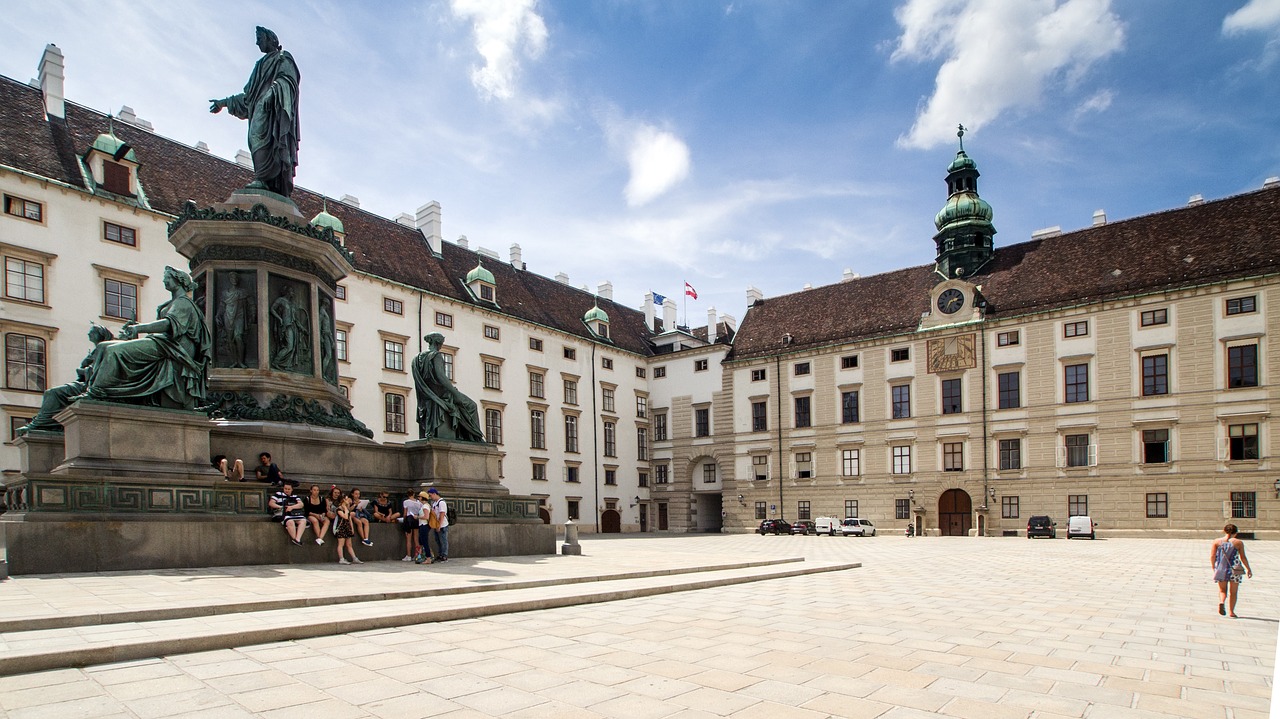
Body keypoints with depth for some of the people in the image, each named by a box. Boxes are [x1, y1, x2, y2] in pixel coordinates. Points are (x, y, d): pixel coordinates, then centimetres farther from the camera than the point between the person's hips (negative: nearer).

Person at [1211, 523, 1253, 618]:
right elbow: (1243, 558, -1)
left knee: (1222, 590, 13)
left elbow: (1212, 556, 0)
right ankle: (1231, 611, 12)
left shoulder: (1217, 541, 1)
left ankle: (1221, 602, -16)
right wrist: (1248, 569, 11)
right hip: (1235, 570, -1)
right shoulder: (1238, 542, -3)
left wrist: (1213, 568, 13)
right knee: (1233, 592, 12)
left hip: (1220, 570, 1)